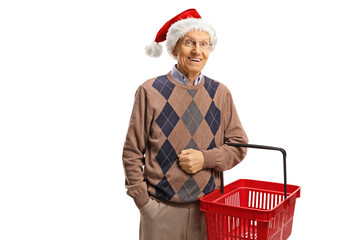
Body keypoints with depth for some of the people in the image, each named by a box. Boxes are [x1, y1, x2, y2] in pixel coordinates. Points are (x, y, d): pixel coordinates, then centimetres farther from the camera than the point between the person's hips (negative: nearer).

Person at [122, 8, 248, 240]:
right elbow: (132, 152, -1)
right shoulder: (150, 92, -4)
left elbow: (239, 146, 7)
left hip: (208, 206, 3)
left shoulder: (220, 94, 5)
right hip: (162, 209, -2)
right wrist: (143, 201, -5)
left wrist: (205, 159, -10)